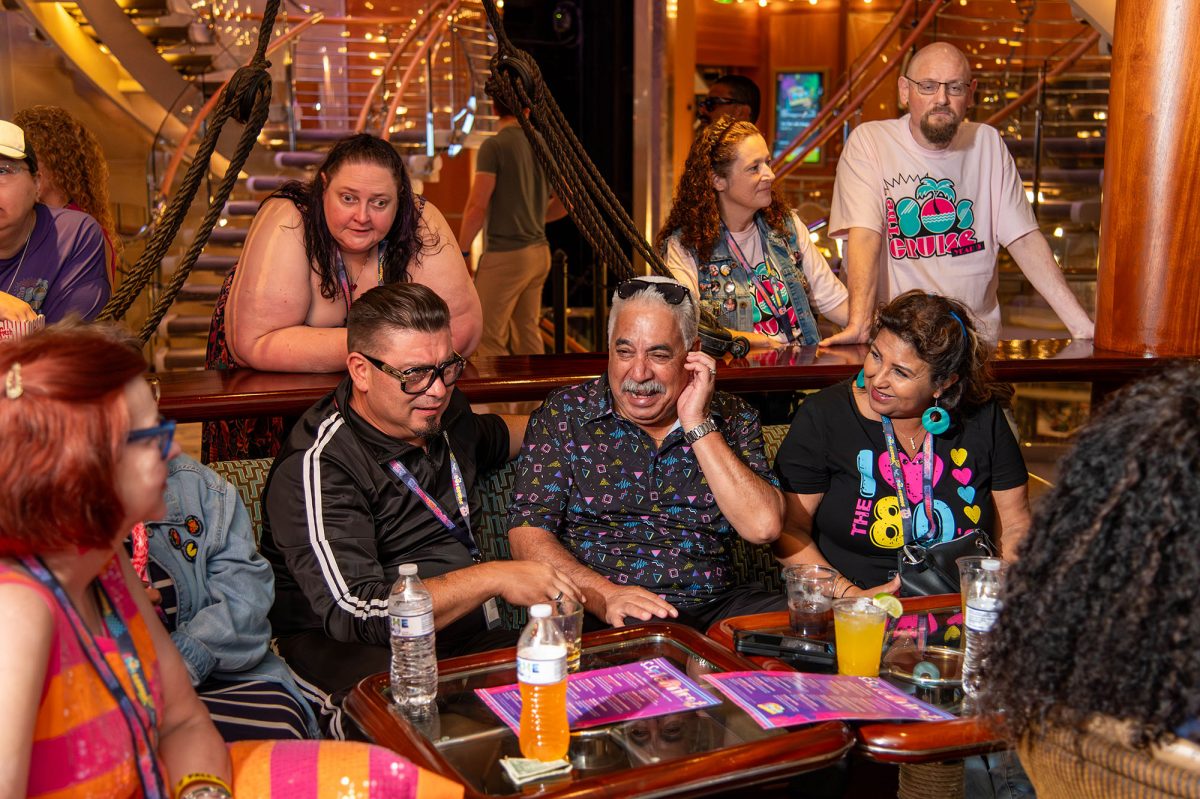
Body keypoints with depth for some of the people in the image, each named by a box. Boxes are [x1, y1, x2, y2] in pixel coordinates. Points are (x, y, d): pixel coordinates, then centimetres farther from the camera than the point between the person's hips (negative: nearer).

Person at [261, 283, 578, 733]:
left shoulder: (442, 413, 12)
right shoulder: (318, 469, -14)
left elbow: (493, 435, 40)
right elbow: (356, 613, -23)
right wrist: (493, 578, -22)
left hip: (466, 635, 8)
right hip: (346, 649, -8)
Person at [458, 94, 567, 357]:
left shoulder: (494, 145, -11)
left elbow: (477, 206, -16)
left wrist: (462, 251, -6)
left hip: (504, 255, -7)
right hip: (538, 252, 7)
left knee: (487, 337, -2)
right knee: (527, 333, 14)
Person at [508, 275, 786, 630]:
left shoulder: (732, 417, 8)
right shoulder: (564, 414, 4)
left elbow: (763, 527, -6)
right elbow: (528, 534, -5)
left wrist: (697, 424, -8)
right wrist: (605, 597, -21)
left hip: (713, 608, 3)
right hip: (596, 615, -3)